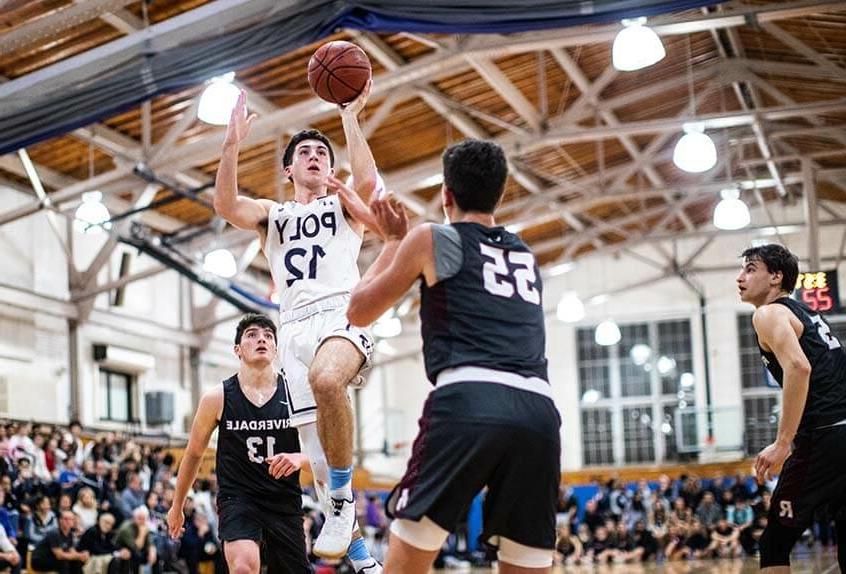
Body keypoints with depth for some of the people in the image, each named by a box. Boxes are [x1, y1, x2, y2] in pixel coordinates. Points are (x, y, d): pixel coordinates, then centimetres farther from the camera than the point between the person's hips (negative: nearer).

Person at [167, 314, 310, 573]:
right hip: (237, 496, -2)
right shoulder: (218, 398, -4)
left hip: (285, 500, 2)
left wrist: (299, 458, -21)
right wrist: (177, 507, 18)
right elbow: (194, 453, 10)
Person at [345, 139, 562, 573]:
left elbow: (359, 312, 22)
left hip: (467, 400, -5)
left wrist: (393, 241, 33)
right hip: (538, 411, 5)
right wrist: (401, 238, 53)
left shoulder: (431, 238, 13)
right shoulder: (525, 256, 28)